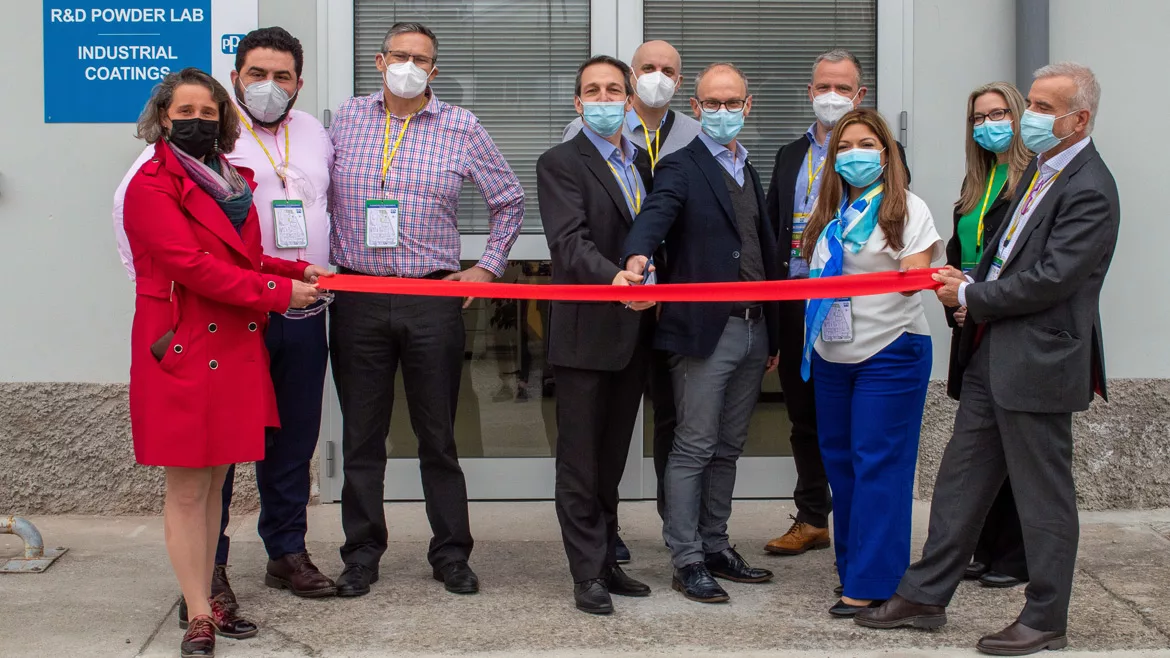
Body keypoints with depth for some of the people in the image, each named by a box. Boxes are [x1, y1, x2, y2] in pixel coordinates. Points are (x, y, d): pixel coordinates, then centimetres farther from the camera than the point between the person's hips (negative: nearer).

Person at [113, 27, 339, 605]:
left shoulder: (315, 134, 14)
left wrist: (324, 270, 21)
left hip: (303, 315, 6)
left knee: (293, 441, 13)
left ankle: (287, 552, 25)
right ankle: (207, 566, 8)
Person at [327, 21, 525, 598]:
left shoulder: (461, 128, 4)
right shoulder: (347, 119, 8)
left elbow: (508, 200, 13)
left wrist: (487, 267, 7)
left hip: (432, 301, -1)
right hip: (357, 299, 1)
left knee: (438, 435, 6)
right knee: (361, 435, 7)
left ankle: (451, 555, 17)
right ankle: (361, 554, 18)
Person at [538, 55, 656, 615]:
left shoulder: (642, 163, 16)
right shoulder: (560, 163, -6)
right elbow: (569, 241, -20)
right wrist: (613, 278, -36)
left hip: (633, 332, 6)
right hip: (585, 335, -6)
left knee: (611, 459, 14)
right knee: (580, 463, 1)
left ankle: (606, 563, 23)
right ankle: (588, 574, 7)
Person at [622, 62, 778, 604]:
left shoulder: (747, 170, 17)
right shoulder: (681, 167, -5)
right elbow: (655, 215, -24)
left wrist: (772, 334, 18)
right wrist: (637, 259, -47)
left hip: (752, 329, 7)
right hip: (704, 330, -7)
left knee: (727, 448, 13)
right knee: (694, 448, -2)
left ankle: (715, 546, 23)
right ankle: (687, 560, 5)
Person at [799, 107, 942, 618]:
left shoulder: (907, 209, -5)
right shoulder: (828, 212, 13)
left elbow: (915, 278, -15)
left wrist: (919, 277, -35)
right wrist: (809, 337, 12)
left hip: (889, 353, -6)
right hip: (831, 354, 6)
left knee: (878, 464, -6)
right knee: (839, 459, 9)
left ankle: (869, 581, -3)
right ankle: (852, 561, 21)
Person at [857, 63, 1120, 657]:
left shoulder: (1090, 190, -17)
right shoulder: (1041, 169, 13)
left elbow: (1050, 279, -22)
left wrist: (971, 297, -11)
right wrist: (971, 280, 3)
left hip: (1038, 362, -9)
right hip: (992, 356, 9)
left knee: (1043, 495, 3)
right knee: (962, 478, 14)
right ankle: (925, 595, 23)